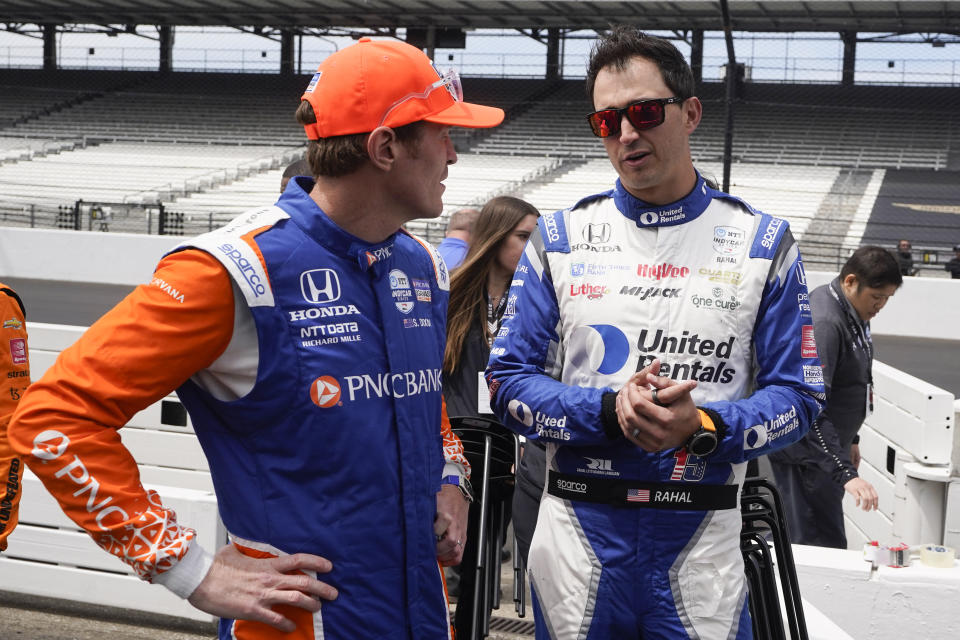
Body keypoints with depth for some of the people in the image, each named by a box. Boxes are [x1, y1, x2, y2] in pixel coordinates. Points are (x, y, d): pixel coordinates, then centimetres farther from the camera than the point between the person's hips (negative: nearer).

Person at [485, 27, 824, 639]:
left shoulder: (762, 241, 1)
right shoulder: (559, 238, 2)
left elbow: (796, 394, 0)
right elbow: (510, 382, -1)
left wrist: (704, 426, -19)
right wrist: (610, 411, -17)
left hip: (703, 540, 0)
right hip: (578, 534, 1)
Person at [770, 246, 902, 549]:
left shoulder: (852, 312, 8)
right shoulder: (823, 323, -24)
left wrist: (850, 440, 27)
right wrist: (846, 474, -36)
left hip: (829, 443, 10)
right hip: (805, 453, -10)